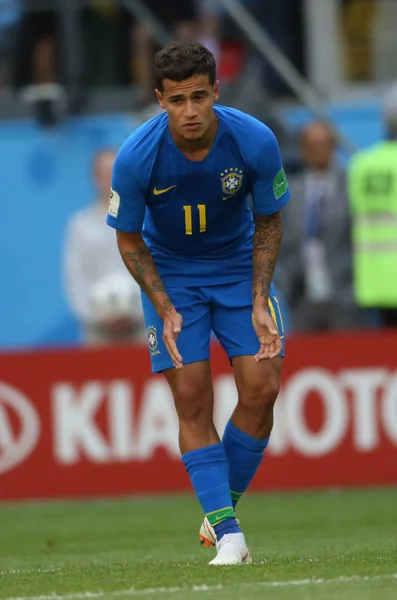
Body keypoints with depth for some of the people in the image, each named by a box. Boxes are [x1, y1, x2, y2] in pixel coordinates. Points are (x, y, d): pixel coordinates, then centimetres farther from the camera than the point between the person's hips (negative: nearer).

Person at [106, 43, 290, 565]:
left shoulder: (255, 142, -23)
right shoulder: (136, 158, -26)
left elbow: (269, 222, -6)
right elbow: (129, 239, -10)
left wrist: (259, 302, -15)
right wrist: (165, 310, -19)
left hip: (239, 265, 1)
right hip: (170, 274, -1)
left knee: (261, 389, -9)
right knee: (192, 398, -11)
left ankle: (223, 505, 11)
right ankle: (227, 533, -10)